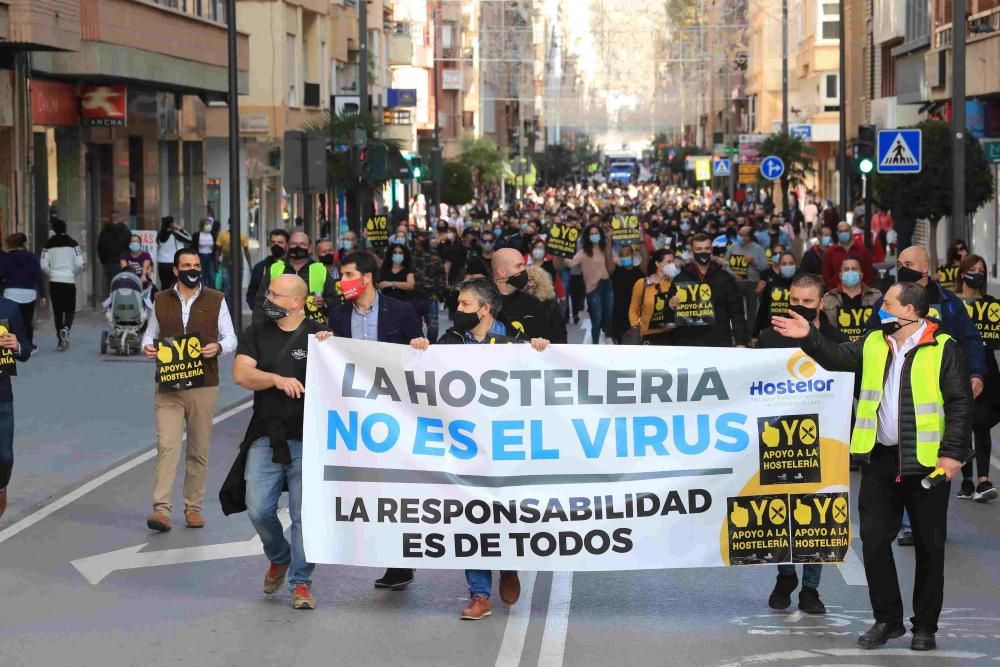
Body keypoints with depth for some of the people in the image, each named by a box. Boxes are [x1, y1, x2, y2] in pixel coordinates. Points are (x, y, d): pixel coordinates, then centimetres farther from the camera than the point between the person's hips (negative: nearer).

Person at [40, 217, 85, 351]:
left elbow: (44, 266, -4)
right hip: (69, 280, -1)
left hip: (54, 281, 1)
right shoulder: (73, 244, -3)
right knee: (70, 309, 10)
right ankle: (66, 329, -20)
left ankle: (61, 340, 9)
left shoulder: (49, 244, -1)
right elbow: (79, 264, -8)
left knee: (57, 310, 10)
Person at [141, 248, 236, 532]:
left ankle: (193, 507, 15)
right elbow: (150, 334, 19)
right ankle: (161, 509, -17)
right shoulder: (161, 300, 11)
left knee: (199, 450, 5)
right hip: (168, 387, 0)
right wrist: (147, 347, -4)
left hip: (204, 386, 0)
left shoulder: (216, 300, 7)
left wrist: (218, 347, -13)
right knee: (167, 445, -12)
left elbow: (230, 338, 9)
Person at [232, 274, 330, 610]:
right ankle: (279, 558, 27)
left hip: (307, 440, -2)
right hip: (266, 437, 2)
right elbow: (241, 373, -4)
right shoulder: (256, 334, 9)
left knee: (305, 515, -2)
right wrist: (277, 379, -19)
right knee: (258, 509, -2)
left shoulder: (319, 335, 2)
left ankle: (300, 583, 8)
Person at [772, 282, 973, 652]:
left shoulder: (943, 348, -8)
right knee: (874, 540, 5)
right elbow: (838, 359, 10)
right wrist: (809, 337, -4)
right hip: (879, 458, 5)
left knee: (929, 547, 4)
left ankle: (925, 627, 14)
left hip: (926, 461, -5)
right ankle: (887, 620, 17)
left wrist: (953, 453, -15)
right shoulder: (873, 343, 10)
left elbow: (960, 403, -10)